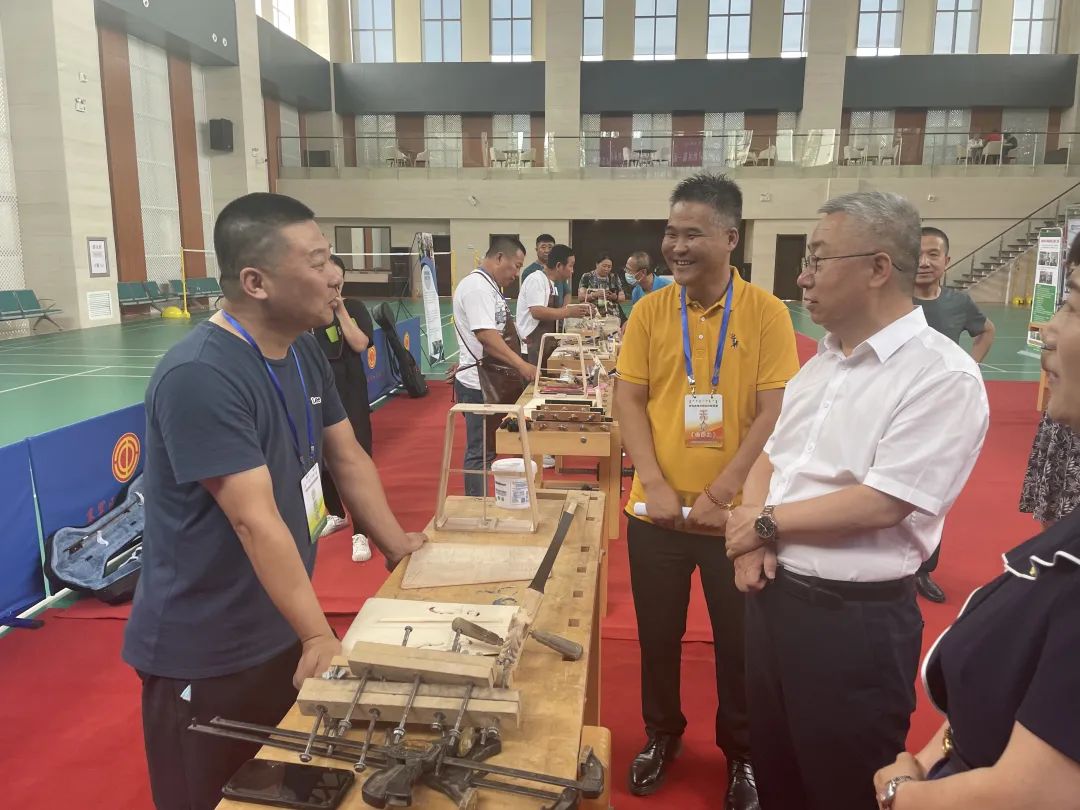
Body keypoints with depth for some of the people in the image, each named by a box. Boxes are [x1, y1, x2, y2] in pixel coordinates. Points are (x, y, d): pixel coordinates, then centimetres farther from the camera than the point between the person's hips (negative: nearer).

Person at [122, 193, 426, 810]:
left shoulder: (305, 351, 0)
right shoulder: (200, 377, -27)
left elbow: (347, 457, 8)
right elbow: (255, 520, -31)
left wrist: (396, 545, 5)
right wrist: (320, 637, -31)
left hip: (278, 631, 8)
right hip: (206, 654, -7)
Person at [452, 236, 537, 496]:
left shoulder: (490, 286, 15)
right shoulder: (476, 286, -16)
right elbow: (486, 336, -25)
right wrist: (521, 365, -26)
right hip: (478, 383, -10)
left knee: (487, 449, 16)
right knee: (480, 453, -1)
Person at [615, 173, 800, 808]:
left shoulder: (766, 312, -7)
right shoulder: (650, 311, 0)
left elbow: (775, 411, -10)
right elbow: (628, 400, -1)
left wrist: (719, 494, -16)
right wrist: (656, 486, -12)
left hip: (737, 513, -2)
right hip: (658, 512, 2)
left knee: (740, 642, 14)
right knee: (658, 635, 16)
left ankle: (742, 752, 38)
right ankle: (662, 734, 40)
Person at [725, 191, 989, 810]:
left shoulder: (944, 377, -17)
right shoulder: (823, 359, 9)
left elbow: (882, 504, -23)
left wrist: (768, 522, -11)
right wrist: (752, 540, -6)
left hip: (856, 618, -7)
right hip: (773, 593, 8)